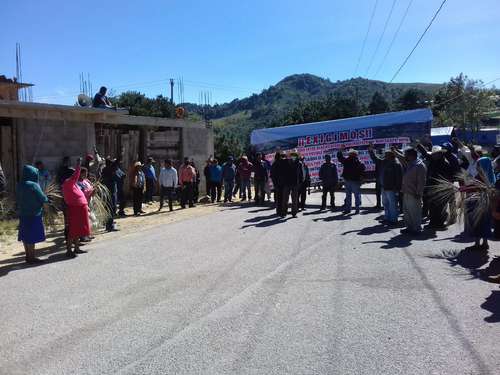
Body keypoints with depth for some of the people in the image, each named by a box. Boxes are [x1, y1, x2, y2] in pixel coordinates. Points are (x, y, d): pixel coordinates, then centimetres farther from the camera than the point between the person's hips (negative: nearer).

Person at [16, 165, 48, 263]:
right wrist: (47, 199, 7)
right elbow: (42, 199, -14)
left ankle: (28, 255, 24)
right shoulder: (33, 185, -18)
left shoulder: (20, 185, 4)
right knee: (32, 236, 1)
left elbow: (18, 199, 13)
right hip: (33, 214, -7)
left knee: (25, 235, 14)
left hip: (23, 214, 7)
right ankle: (31, 257, 7)